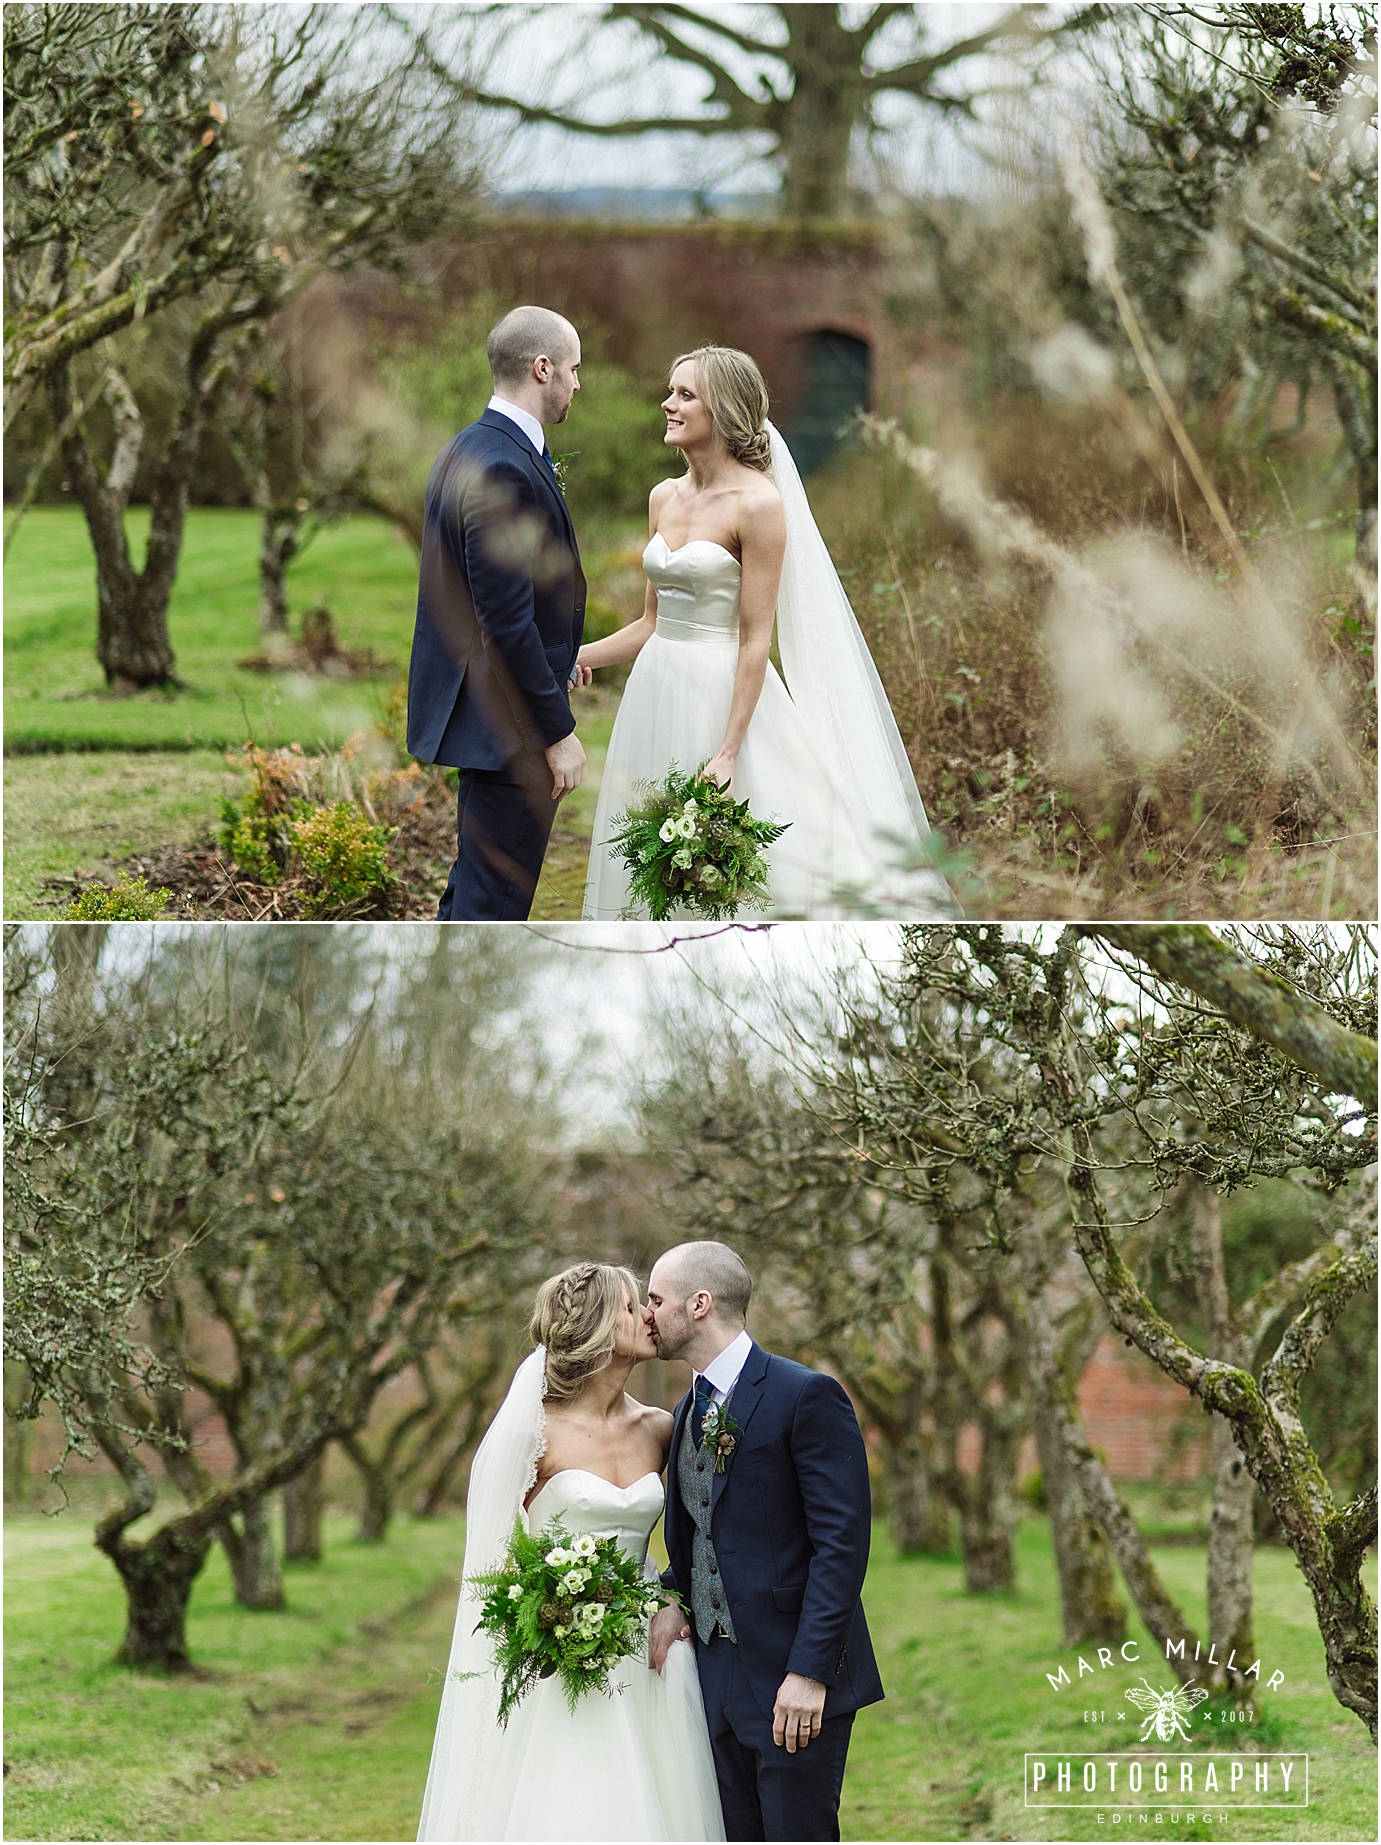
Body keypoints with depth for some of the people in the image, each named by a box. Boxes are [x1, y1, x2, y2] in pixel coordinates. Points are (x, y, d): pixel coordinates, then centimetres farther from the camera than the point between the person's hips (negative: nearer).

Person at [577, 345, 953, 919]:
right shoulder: (664, 498, 9)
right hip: (657, 691, 7)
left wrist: (728, 753, -19)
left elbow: (755, 639, -15)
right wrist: (578, 656, 5)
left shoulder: (757, 502, -12)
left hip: (726, 695, -7)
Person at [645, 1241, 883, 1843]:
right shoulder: (690, 1409, 15)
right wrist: (671, 1597, 1)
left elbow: (842, 1541, -17)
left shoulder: (806, 1396, -12)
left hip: (795, 1680, -8)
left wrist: (810, 1671, -21)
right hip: (718, 1677, 8)